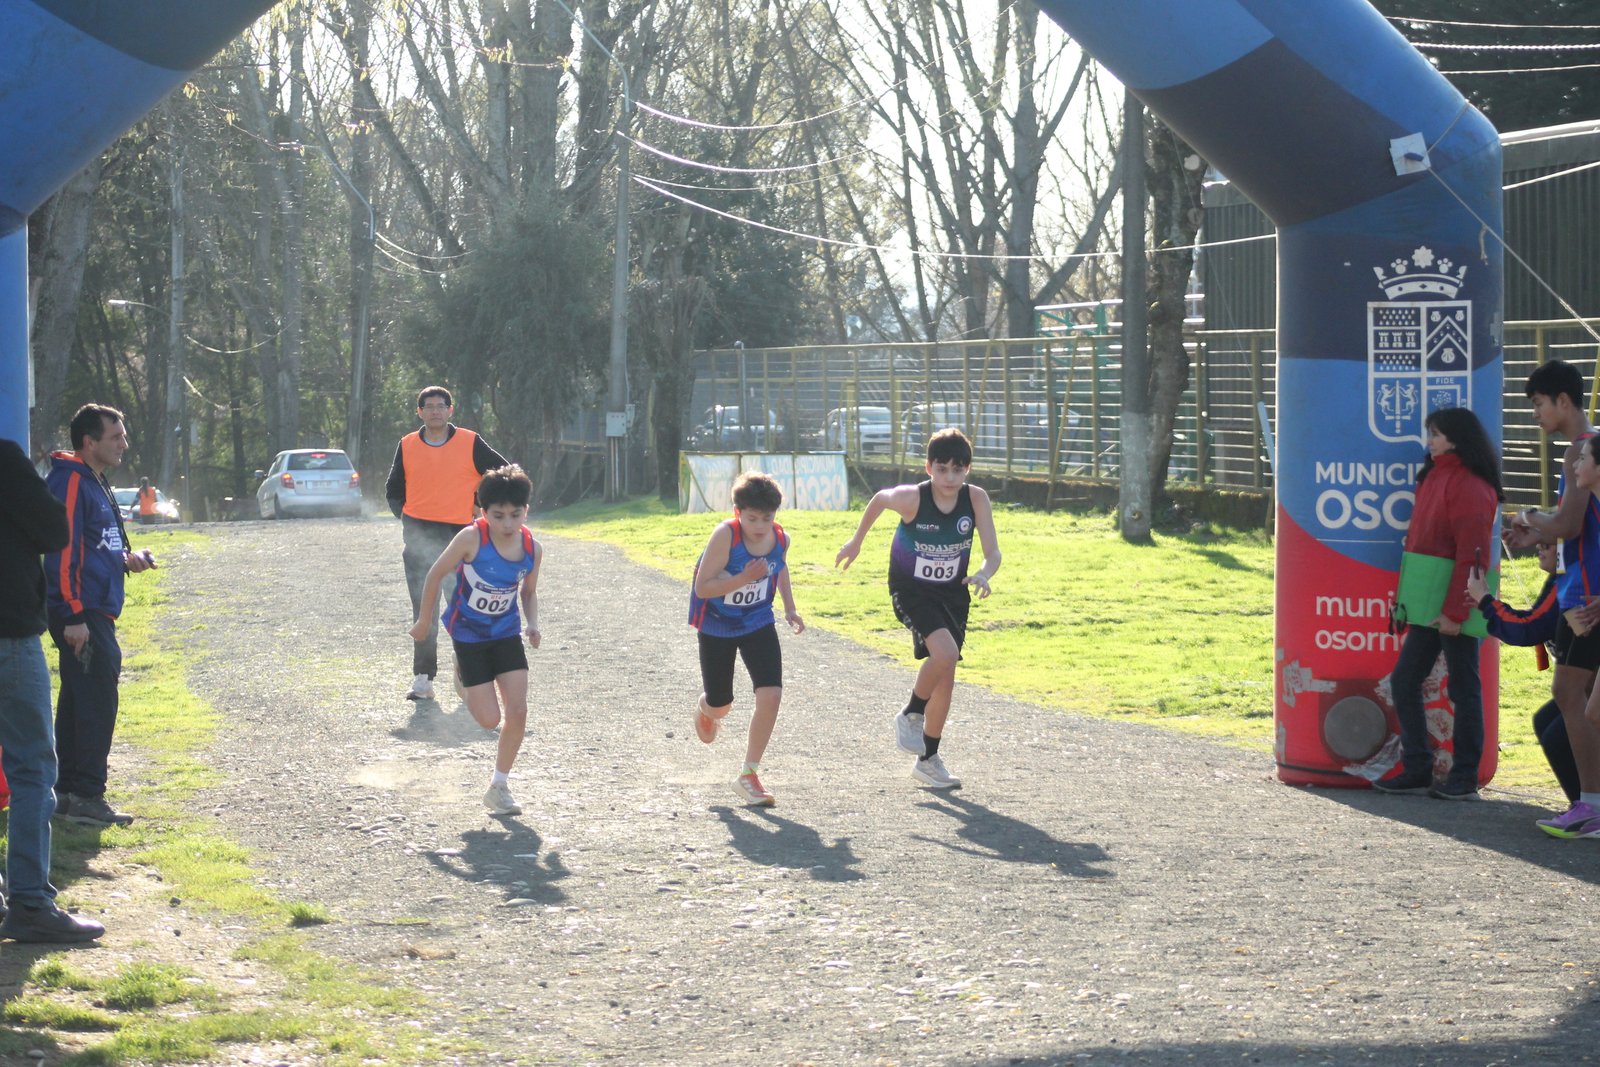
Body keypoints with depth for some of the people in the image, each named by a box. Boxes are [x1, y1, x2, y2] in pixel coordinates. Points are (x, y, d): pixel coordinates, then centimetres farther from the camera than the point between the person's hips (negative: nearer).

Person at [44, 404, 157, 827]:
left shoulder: (94, 482, 18)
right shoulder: (70, 483, -13)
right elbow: (63, 553, -19)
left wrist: (125, 560, 9)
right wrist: (74, 617, -23)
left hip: (93, 613, 10)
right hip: (82, 615, -10)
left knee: (79, 702, 13)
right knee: (97, 702, -10)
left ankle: (69, 792, 18)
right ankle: (86, 796, -7)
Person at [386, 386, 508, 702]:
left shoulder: (470, 443, -1)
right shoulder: (407, 446, 7)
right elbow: (394, 490, 20)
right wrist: (406, 517, 9)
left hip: (458, 534, -2)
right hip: (418, 537, 2)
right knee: (423, 610, 2)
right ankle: (423, 678, 4)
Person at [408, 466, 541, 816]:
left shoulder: (532, 548, -10)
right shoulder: (471, 539, -23)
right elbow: (436, 573, -10)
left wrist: (533, 625, -10)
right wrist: (424, 621, -1)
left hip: (507, 633, 3)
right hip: (468, 633, -3)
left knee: (518, 712, -8)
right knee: (489, 720, -6)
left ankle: (499, 786, 9)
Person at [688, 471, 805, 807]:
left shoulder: (780, 539, -12)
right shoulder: (725, 535, -27)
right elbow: (702, 588, -26)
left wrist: (790, 608, 6)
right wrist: (744, 579, -37)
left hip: (758, 624, 3)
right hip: (717, 627, -3)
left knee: (771, 695, -15)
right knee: (720, 704, 11)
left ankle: (749, 775, -1)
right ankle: (708, 709, 53)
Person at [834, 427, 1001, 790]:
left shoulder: (976, 499, -16)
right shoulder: (912, 498, -23)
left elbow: (993, 552, -16)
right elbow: (879, 499, -1)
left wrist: (983, 575, -38)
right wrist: (856, 541, 12)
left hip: (953, 593, 4)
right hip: (911, 590, -4)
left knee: (945, 673, 9)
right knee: (944, 653, -27)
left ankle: (928, 760, 24)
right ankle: (910, 715, 0)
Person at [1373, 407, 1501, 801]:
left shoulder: (1470, 486, -13)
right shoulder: (1435, 477, 16)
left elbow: (1471, 554, -18)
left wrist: (1454, 610, -21)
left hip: (1455, 608, -9)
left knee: (1463, 688, -1)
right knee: (1404, 681, 8)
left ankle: (1464, 779, 6)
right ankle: (1416, 770, 14)